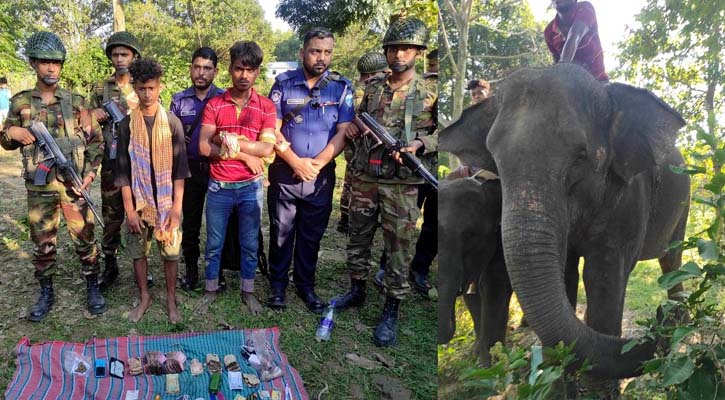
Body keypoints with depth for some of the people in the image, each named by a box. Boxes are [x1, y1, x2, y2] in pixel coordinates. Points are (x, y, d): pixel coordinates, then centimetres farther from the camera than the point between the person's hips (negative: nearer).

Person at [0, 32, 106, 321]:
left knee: (84, 239, 5)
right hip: (39, 188, 2)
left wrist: (90, 171, -10)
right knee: (42, 243, 10)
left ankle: (92, 287, 21)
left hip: (73, 184, -1)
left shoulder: (75, 101, 1)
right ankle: (46, 293, 26)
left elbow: (95, 139, 2)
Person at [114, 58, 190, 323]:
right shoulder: (127, 124, 0)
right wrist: (129, 209, -6)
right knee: (138, 251, 10)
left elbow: (179, 167, -3)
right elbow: (123, 169, 0)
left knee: (170, 252, 5)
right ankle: (144, 297, 28)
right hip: (138, 202, 1)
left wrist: (177, 206, -9)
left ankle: (171, 300, 22)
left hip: (167, 202, -1)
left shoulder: (172, 122, -2)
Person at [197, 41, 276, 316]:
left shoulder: (266, 107, -2)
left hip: (250, 187, 0)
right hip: (219, 187, 0)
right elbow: (204, 147, -10)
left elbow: (267, 148, -12)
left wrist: (231, 141, -16)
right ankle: (210, 290, 28)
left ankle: (248, 291, 28)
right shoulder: (214, 105, -2)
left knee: (250, 244, 12)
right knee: (214, 243, 12)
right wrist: (244, 155, -14)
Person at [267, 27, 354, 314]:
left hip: (322, 176, 1)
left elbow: (343, 133, -4)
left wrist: (316, 164, -13)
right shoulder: (284, 83, -1)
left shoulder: (342, 87, 0)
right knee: (281, 232, 8)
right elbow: (272, 130, -4)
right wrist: (296, 162, -13)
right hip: (284, 173, 0)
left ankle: (306, 286, 26)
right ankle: (278, 285, 24)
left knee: (312, 235, 11)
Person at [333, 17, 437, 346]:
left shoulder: (431, 93, -3)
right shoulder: (372, 88, 10)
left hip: (400, 184, -4)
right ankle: (357, 290, 35)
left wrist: (420, 144, -18)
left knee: (398, 247, 2)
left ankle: (391, 310, 14)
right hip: (363, 177, 5)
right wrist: (353, 130, 0)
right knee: (358, 238, 15)